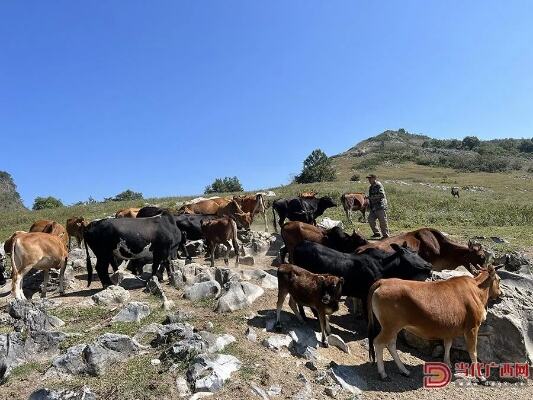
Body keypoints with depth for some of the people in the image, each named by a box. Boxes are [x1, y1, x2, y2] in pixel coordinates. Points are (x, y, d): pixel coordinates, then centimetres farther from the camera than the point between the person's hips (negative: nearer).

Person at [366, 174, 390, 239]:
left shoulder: (378, 185, -11)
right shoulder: (371, 187, 17)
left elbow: (381, 195, -22)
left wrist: (370, 197, -22)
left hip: (380, 206, -9)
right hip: (373, 207, 10)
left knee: (383, 221, -4)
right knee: (371, 219, 9)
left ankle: (385, 235, 5)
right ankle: (377, 233, 21)